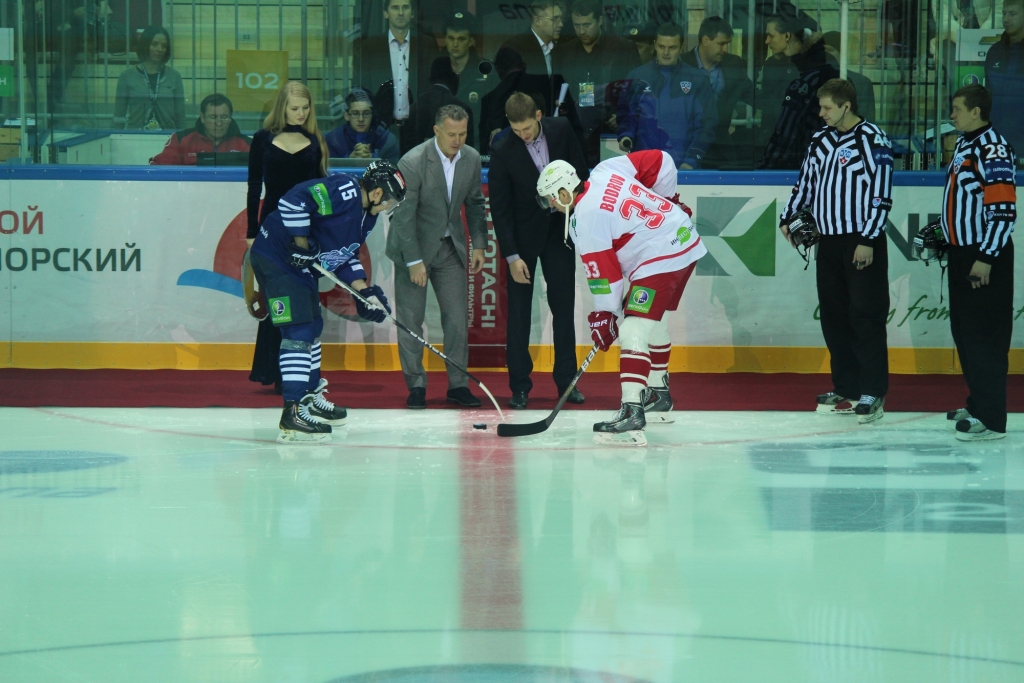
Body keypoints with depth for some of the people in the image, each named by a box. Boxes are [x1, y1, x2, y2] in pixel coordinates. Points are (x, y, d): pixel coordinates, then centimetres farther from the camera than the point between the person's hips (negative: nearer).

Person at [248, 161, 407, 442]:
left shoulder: (366, 215, 11)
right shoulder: (344, 191, -22)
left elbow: (345, 256, 17)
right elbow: (292, 201, -30)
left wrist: (365, 291, 7)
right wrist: (301, 245, -24)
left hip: (302, 267, 11)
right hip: (276, 258, -11)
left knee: (312, 326, 21)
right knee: (298, 331, -16)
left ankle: (310, 398, 38)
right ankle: (292, 415, -21)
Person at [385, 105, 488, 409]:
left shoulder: (472, 159, -5)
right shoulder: (413, 163, -22)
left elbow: (474, 204, 10)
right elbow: (404, 216, -20)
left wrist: (478, 244, 5)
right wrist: (414, 261, -21)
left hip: (450, 247, 4)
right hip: (414, 247, -4)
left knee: (458, 317, 2)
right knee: (410, 319, -1)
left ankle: (458, 384, 10)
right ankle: (416, 386, 9)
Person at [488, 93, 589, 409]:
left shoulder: (561, 131, -10)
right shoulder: (503, 153, -19)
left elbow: (580, 173, 5)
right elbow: (499, 209, -15)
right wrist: (512, 256, -18)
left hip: (559, 230, 3)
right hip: (522, 235, -3)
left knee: (564, 306, 6)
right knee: (518, 309, -2)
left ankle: (566, 380, 14)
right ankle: (519, 386, 4)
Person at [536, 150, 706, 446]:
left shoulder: (585, 219, -14)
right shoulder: (607, 170, 6)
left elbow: (603, 271, -12)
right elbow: (661, 161, 12)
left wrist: (604, 315, -3)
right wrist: (664, 201, 24)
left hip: (660, 260, -10)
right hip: (686, 240, 10)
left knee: (633, 330, -15)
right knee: (654, 321, 26)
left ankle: (632, 414, -27)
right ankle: (658, 394, 41)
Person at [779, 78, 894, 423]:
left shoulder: (873, 140, -9)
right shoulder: (820, 141, 12)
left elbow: (882, 195, -13)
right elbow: (806, 184, 23)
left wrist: (868, 240, -17)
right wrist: (788, 218, 11)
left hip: (862, 243, -7)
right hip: (829, 240, 7)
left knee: (865, 316, -8)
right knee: (834, 316, 8)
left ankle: (873, 392, -5)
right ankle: (846, 390, 14)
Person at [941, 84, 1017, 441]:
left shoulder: (993, 148, -17)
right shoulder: (965, 145, 14)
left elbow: (1003, 210, -22)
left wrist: (986, 258, -23)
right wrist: (941, 233, 21)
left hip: (986, 258, -10)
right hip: (962, 252, 10)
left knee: (984, 335, -9)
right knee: (963, 330, 15)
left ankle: (991, 418, -8)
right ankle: (978, 404, 25)